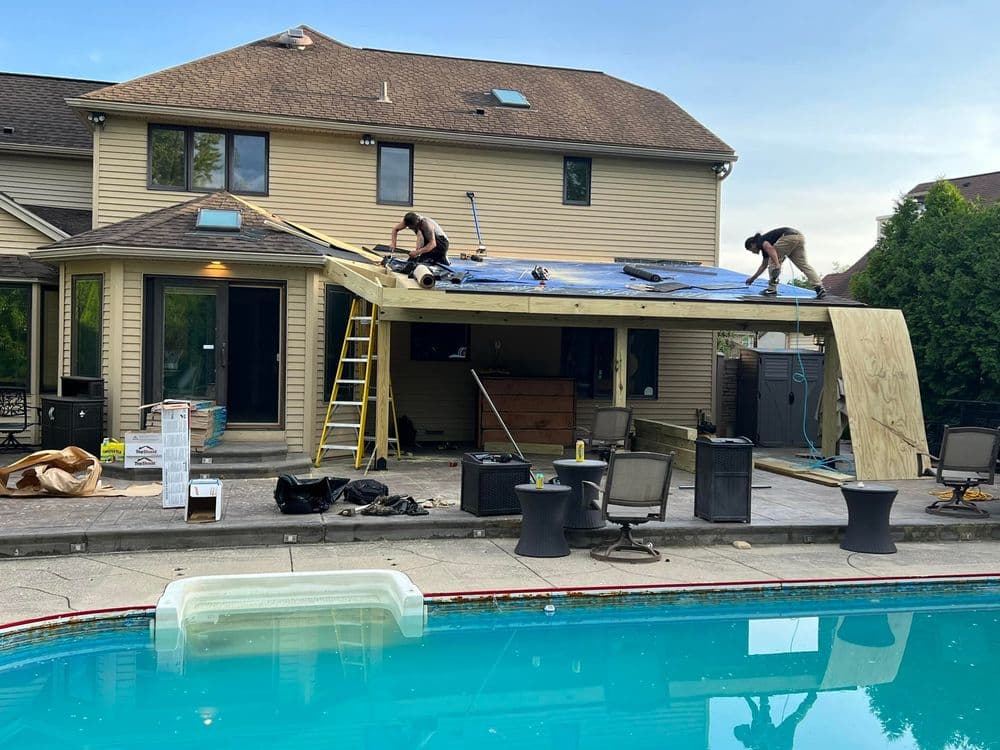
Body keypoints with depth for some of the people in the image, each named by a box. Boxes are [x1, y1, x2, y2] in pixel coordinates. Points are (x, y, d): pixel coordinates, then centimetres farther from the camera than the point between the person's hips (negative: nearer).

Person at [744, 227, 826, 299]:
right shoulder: (765, 244, 34)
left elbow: (770, 248, -16)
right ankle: (820, 288, -9)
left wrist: (777, 265, -25)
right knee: (803, 264, 5)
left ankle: (772, 289, 7)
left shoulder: (760, 241, 10)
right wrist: (753, 278, 56)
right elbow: (764, 265, 46)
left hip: (788, 237, -9)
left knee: (773, 261, 7)